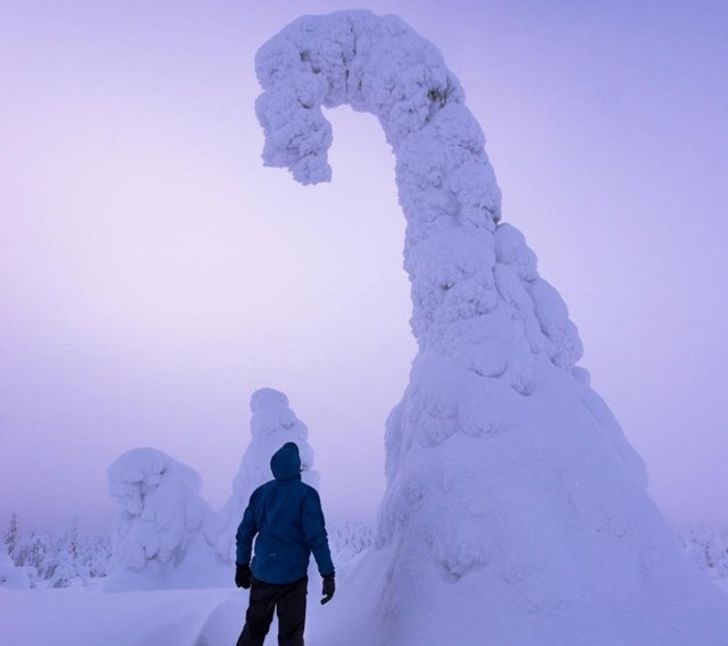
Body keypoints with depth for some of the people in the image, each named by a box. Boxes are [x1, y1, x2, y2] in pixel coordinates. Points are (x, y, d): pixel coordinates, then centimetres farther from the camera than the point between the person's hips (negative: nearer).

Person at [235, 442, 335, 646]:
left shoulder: (261, 492, 2)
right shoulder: (306, 494, -12)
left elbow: (244, 532, 7)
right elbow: (316, 536, -16)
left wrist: (242, 565, 19)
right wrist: (328, 574, -11)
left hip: (261, 574, 4)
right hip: (292, 576, -4)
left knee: (254, 628, 21)